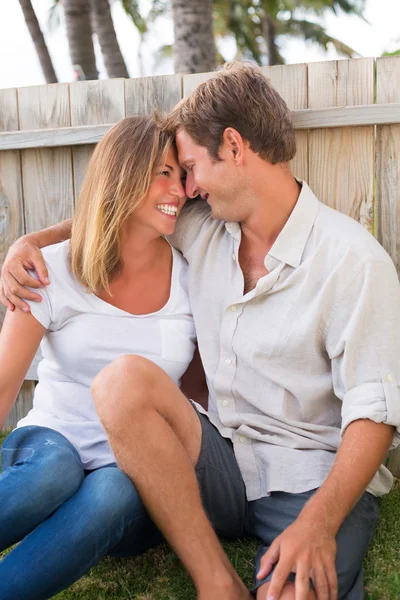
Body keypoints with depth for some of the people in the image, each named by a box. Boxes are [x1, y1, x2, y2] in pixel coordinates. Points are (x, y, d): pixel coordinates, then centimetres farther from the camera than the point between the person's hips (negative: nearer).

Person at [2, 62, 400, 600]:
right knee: (123, 382, -23)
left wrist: (319, 523, -27)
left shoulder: (353, 258, -11)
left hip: (315, 479, -6)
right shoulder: (202, 229, 7)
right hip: (227, 462, 6)